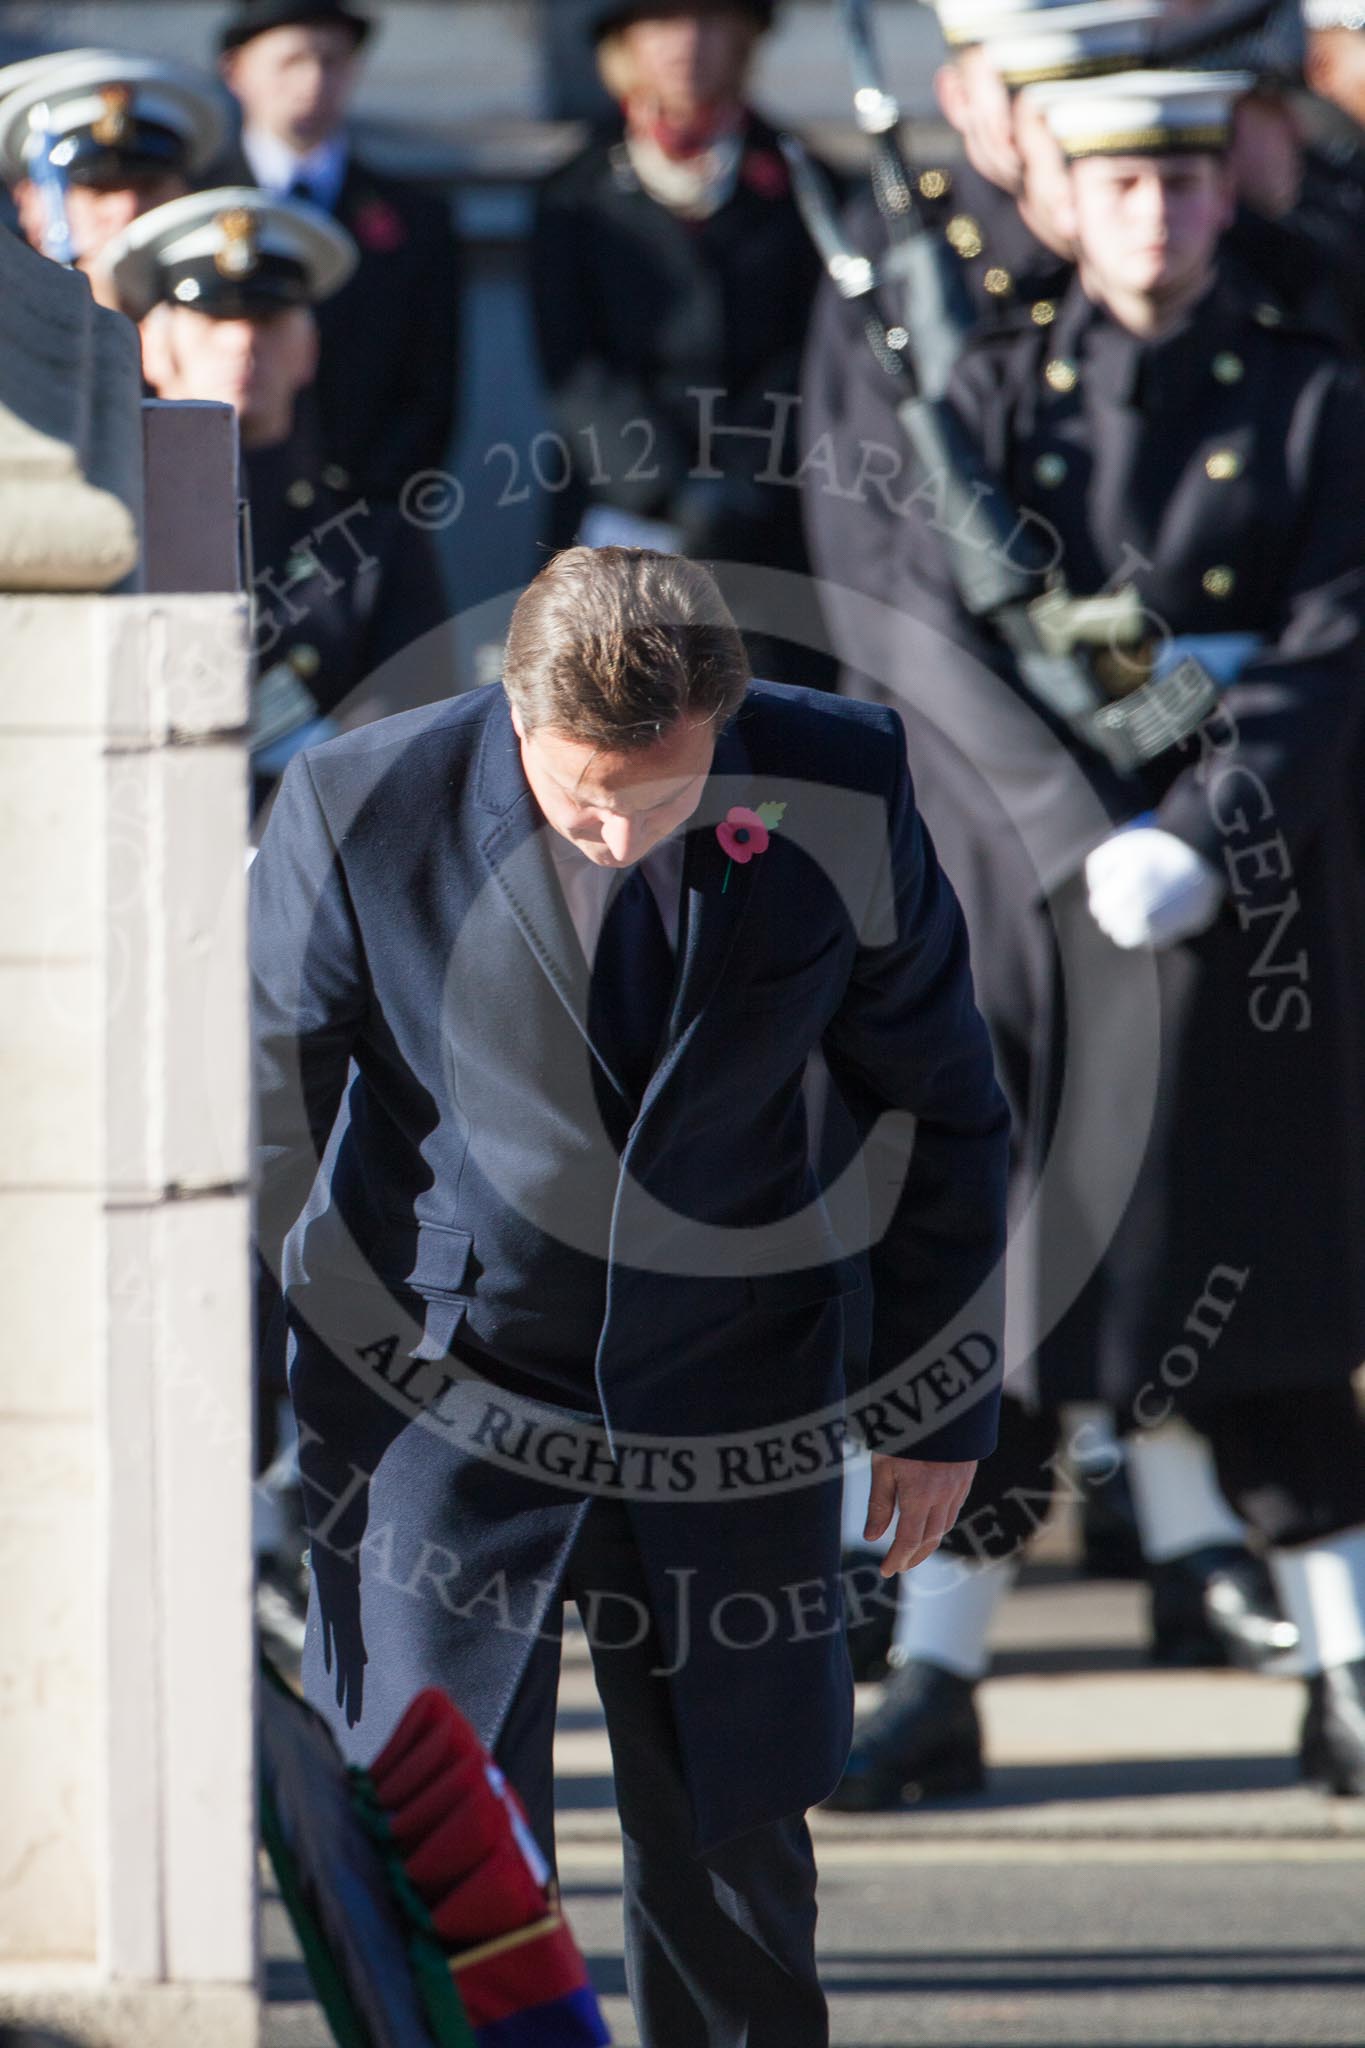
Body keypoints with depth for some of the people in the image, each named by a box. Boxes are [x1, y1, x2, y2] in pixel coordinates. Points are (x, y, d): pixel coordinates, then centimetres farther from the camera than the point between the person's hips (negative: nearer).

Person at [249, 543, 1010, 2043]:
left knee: (733, 1858, 10)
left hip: (728, 1407, 2)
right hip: (440, 1399, -2)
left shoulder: (843, 786, -12)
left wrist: (941, 1405, 8)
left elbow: (936, 1099, 3)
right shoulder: (358, 813, -17)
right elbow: (253, 1124, -5)